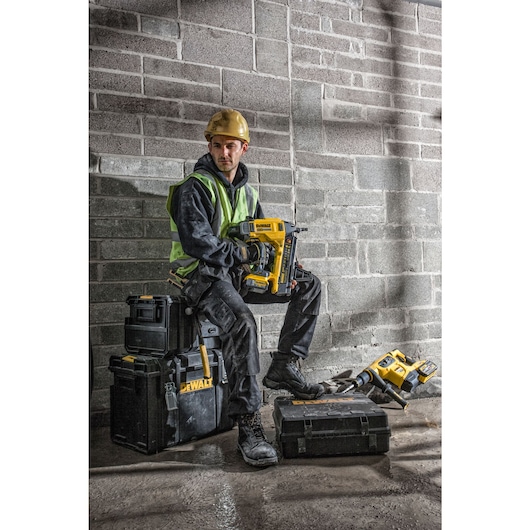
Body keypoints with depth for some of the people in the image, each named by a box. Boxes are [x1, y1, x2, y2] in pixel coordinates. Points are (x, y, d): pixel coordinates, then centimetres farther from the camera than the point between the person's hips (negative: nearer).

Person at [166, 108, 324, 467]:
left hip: (238, 275, 8)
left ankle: (284, 368, 1)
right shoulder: (194, 188, -9)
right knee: (242, 323, -37)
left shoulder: (245, 190, 15)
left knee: (309, 286, 2)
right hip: (202, 277, -7)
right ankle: (248, 426, -29)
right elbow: (196, 242, -21)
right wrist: (245, 253, -15)